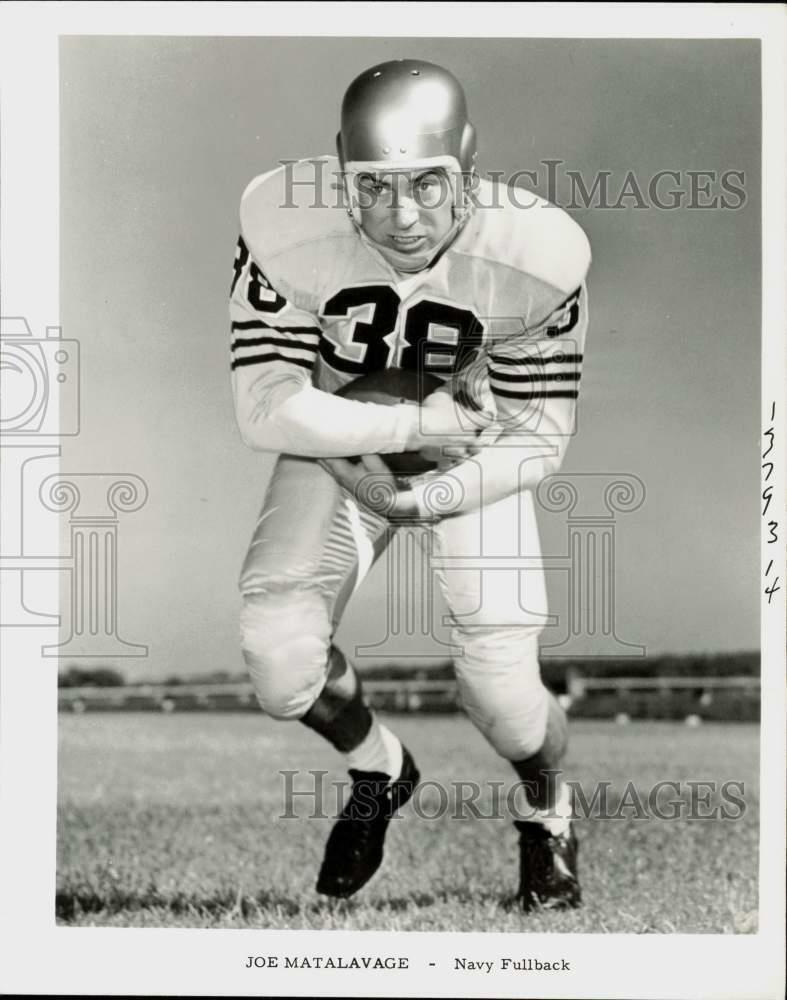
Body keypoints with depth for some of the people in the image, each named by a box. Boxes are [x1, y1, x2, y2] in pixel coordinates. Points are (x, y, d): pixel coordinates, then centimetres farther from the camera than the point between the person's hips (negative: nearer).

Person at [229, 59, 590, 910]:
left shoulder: (535, 255, -28)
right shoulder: (287, 228, -29)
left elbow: (540, 434, -16)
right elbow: (265, 408, -24)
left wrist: (421, 498, -27)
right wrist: (416, 424, -28)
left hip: (473, 452, -1)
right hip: (340, 446, 1)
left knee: (500, 686, -14)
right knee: (279, 655, -18)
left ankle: (549, 813, 24)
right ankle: (376, 771, 19)